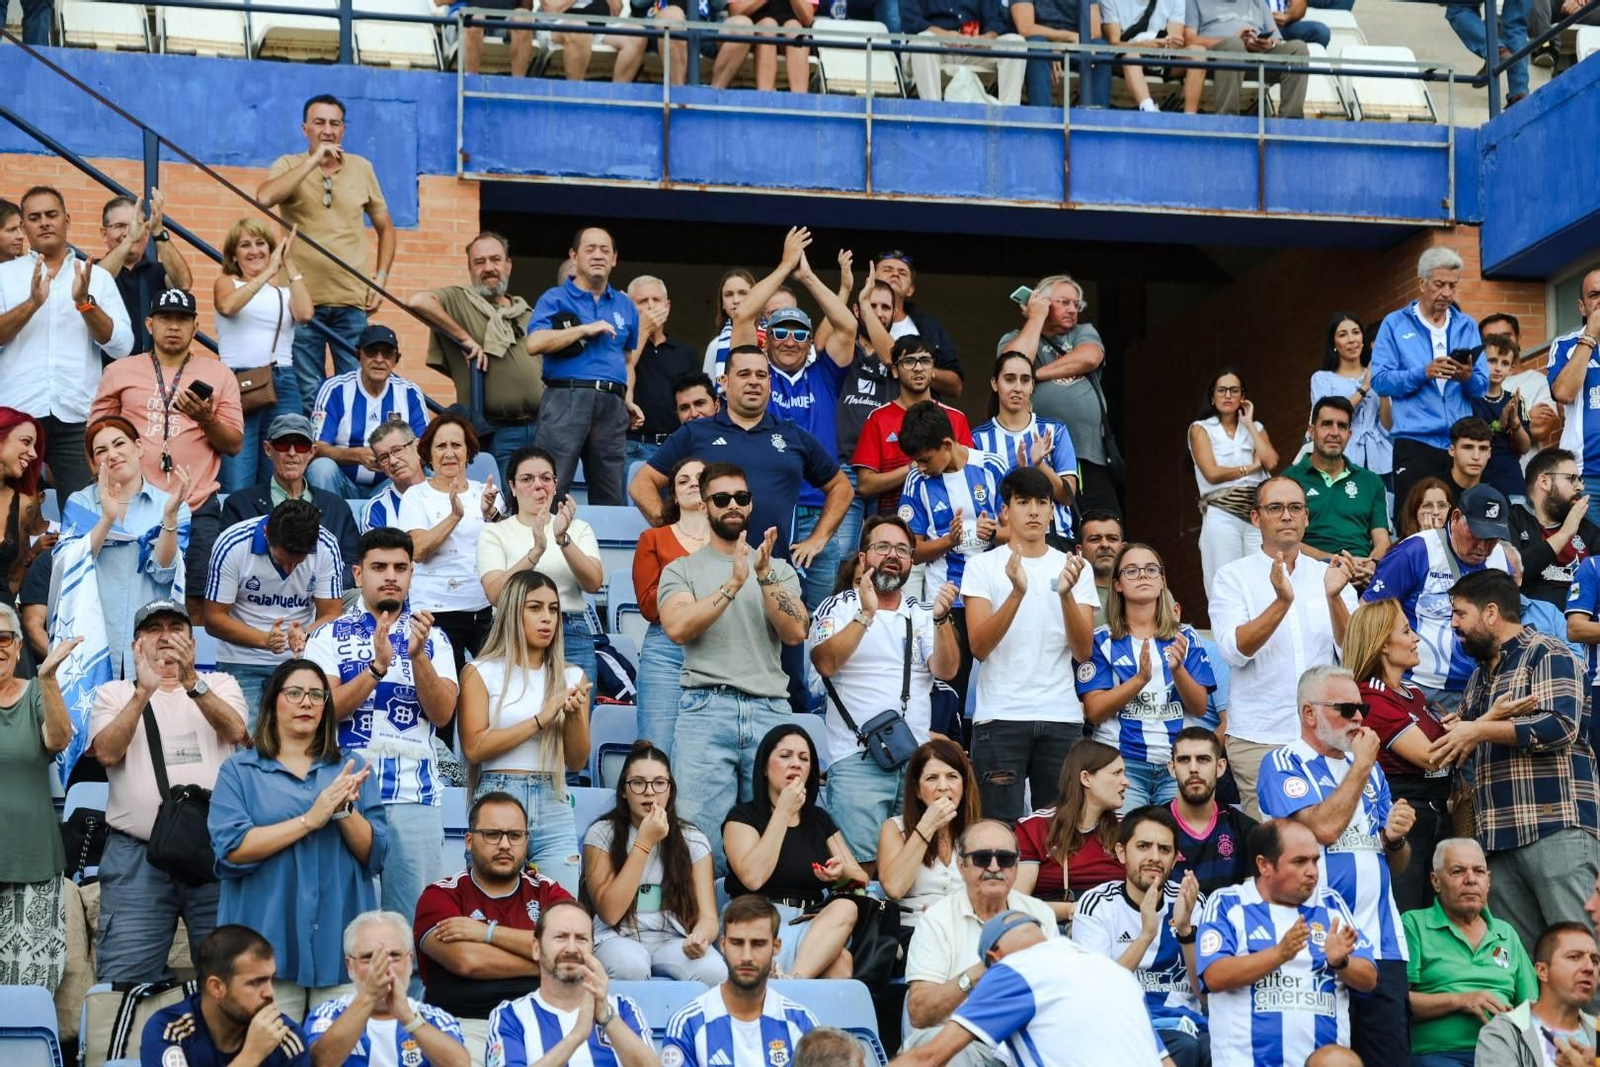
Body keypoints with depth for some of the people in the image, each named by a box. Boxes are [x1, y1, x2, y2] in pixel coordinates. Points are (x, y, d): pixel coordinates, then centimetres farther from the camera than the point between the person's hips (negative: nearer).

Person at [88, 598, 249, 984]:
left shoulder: (219, 685, 14)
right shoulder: (115, 693, 13)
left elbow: (235, 730, -7)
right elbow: (107, 752, -6)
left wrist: (192, 682, -21)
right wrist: (143, 691, -17)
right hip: (136, 855, -1)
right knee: (125, 979, -6)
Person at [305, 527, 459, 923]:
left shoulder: (433, 639, 11)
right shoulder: (329, 636, 6)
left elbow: (442, 713, -1)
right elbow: (326, 709, -8)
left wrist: (417, 655, -15)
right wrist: (378, 666, -19)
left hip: (415, 793, 1)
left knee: (414, 913, 0)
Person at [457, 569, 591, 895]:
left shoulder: (571, 677, 12)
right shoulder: (482, 672, 3)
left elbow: (578, 762, 11)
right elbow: (474, 748, -8)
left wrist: (574, 716, -7)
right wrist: (541, 719, -11)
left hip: (554, 808, 3)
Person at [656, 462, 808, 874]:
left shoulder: (780, 570, 18)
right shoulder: (682, 570, 12)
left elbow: (795, 633, 3)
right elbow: (678, 628, -6)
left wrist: (764, 576, -9)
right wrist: (734, 584, -13)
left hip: (770, 712, 2)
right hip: (706, 709, -2)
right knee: (700, 834, -9)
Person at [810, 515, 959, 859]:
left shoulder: (922, 613, 14)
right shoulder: (838, 608, 5)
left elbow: (946, 670, 1)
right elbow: (825, 663, -11)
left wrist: (941, 618, -14)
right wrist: (866, 614, -17)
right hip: (858, 760, -3)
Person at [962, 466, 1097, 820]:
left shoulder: (1077, 568, 10)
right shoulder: (983, 567, 3)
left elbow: (1083, 651, -1)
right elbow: (979, 646, -9)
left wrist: (1066, 593, -17)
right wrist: (1017, 592, -22)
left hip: (1062, 716, 2)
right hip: (1000, 717, -2)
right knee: (1001, 825, -3)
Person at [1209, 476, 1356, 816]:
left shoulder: (1329, 575, 9)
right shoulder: (1234, 577, 2)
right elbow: (1234, 650, -13)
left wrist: (1333, 597, -18)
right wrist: (1282, 602, -25)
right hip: (1259, 740, -3)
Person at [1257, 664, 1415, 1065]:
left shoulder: (1370, 770, 21)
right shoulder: (1283, 765, 1)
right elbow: (1323, 828, -17)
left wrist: (1395, 838, 0)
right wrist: (1360, 765, -5)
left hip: (1382, 942, 6)